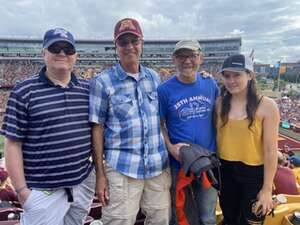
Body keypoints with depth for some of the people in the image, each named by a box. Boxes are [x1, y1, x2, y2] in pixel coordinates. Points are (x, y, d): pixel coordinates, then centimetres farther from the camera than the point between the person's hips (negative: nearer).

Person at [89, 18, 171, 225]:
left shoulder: (154, 77, 8)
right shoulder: (102, 82, -5)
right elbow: (97, 128, -4)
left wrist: (171, 155, 11)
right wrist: (100, 174, -5)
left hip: (159, 166, 4)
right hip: (122, 169, -4)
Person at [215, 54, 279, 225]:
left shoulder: (267, 106, -14)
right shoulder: (220, 104, -3)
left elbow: (271, 151, -13)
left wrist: (267, 188, -11)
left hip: (254, 174, -3)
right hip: (225, 172, 3)